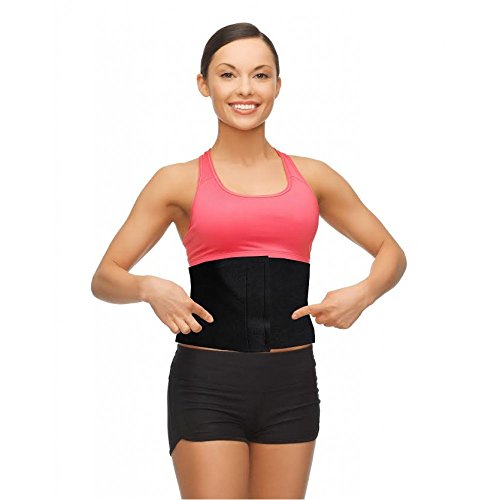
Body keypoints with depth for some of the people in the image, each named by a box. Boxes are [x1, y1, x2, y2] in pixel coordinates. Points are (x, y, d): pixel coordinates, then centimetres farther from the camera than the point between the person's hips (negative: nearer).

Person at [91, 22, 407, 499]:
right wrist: (149, 288, -18)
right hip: (208, 385, -3)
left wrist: (363, 293, -5)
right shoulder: (179, 182, 3)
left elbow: (391, 253, 16)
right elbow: (104, 278, 4)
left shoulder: (312, 177, 9)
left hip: (291, 384, 3)